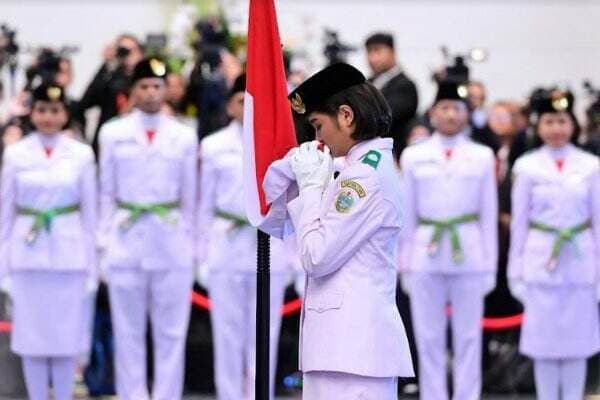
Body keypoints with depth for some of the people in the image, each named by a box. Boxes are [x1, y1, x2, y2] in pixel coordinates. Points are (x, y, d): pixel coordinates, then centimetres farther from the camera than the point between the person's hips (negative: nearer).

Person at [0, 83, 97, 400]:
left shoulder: (81, 154, 2)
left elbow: (90, 212, 5)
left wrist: (91, 264, 3)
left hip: (68, 253, 0)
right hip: (28, 254, 0)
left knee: (67, 335, 3)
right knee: (31, 336, 3)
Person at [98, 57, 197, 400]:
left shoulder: (185, 137, 6)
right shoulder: (113, 134, 5)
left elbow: (190, 196, 8)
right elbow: (107, 193, 8)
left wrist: (191, 246, 5)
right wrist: (106, 241, 3)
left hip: (172, 245, 0)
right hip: (126, 243, 0)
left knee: (171, 333, 1)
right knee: (128, 333, 4)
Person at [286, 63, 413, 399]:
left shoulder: (365, 175, -13)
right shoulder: (371, 167, 17)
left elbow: (317, 257, -14)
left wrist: (311, 185, -4)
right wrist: (316, 184, 11)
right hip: (345, 339, 10)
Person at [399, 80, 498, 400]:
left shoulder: (482, 157, 6)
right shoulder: (413, 156, 6)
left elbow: (489, 214, 7)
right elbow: (407, 214, 8)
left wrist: (490, 264, 4)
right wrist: (404, 264, 5)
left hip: (469, 256, 0)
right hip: (426, 256, 0)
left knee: (468, 337, 2)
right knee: (429, 338, 3)